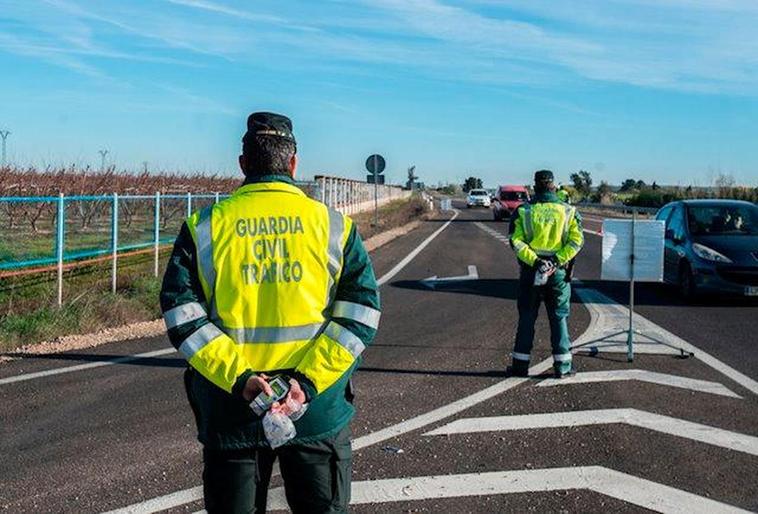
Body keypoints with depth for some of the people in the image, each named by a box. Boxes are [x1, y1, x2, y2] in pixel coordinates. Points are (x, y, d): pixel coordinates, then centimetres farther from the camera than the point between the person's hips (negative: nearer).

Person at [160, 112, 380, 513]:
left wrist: (237, 377, -13)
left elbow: (181, 314, -8)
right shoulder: (334, 225, 0)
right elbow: (360, 313, -7)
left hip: (230, 410, 1)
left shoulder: (204, 227, 0)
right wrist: (309, 380, -13)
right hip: (318, 410, 0)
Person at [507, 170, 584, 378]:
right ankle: (562, 365, 10)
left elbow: (516, 241, -11)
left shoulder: (523, 211, -1)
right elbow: (577, 240, -8)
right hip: (558, 273, 0)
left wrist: (533, 260, -15)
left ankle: (520, 364, 12)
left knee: (526, 318, 8)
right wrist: (558, 260, -13)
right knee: (559, 318, 9)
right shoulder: (568, 211, 1)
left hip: (530, 271, 0)